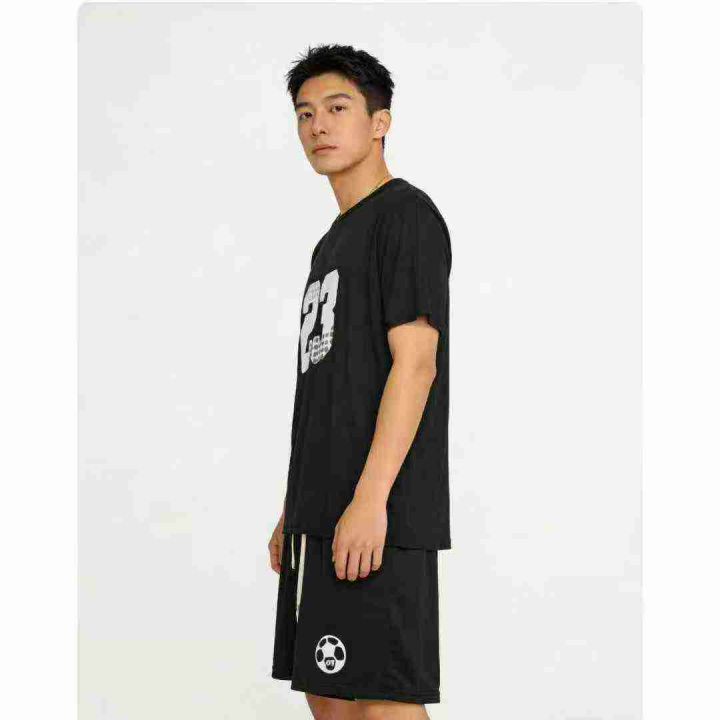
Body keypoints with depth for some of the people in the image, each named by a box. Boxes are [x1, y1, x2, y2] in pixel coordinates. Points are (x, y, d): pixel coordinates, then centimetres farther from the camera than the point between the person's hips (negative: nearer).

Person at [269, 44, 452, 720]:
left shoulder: (406, 214, -5)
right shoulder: (333, 241, 21)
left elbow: (415, 362, -15)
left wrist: (369, 499, -22)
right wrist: (294, 512, 20)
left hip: (378, 512, -9)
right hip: (323, 512, 9)